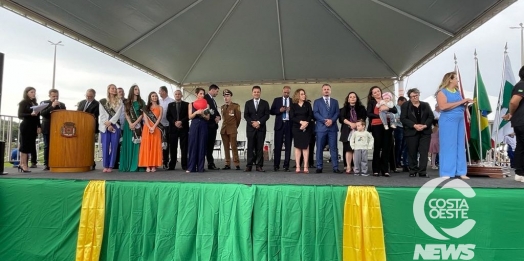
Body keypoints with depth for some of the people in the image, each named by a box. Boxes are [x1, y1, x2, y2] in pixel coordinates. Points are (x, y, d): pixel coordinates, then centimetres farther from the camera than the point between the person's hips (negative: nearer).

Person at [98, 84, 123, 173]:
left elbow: (118, 114, -1)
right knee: (105, 146, -2)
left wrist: (110, 122, -12)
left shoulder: (119, 102, 10)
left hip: (115, 126, 0)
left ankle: (111, 166, 4)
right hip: (105, 126, 0)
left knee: (114, 146, -2)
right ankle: (105, 166, 4)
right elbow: (102, 115, 2)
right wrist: (107, 125, -8)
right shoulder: (102, 101, 10)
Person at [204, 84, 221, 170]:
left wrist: (218, 117, 0)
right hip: (208, 124, -8)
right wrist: (215, 118, -13)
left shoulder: (213, 100, 23)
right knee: (208, 144, -5)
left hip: (213, 125, 8)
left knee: (211, 144, 8)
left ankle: (210, 163, 10)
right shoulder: (205, 98, -7)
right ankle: (210, 163, -3)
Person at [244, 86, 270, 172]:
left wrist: (259, 122, -12)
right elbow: (246, 115, 4)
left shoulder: (265, 103, 9)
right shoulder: (248, 103, 11)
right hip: (250, 128, 0)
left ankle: (259, 166, 3)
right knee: (250, 147, 0)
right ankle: (249, 165, 3)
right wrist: (252, 123, -11)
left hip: (261, 128, 0)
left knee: (260, 148, 0)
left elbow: (267, 115, 0)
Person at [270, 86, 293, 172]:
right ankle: (276, 165, 8)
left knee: (288, 146, 2)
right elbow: (271, 111, 5)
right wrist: (279, 110, -11)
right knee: (278, 145, 1)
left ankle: (286, 165, 7)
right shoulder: (277, 100, 10)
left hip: (289, 125, 0)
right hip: (279, 124, 0)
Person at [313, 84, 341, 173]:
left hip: (332, 127, 2)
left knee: (333, 148, 0)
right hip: (321, 127, -1)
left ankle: (335, 167, 3)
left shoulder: (335, 101, 17)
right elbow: (315, 113, -1)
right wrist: (324, 121, -14)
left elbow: (337, 113, 6)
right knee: (319, 148, 0)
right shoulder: (317, 101, 10)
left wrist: (331, 120, -12)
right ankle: (319, 167, 7)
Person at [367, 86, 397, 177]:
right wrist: (380, 116, -14)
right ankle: (376, 170, 3)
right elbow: (369, 114, -4)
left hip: (386, 126, 3)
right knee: (377, 148, -3)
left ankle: (385, 170, 7)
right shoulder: (371, 102, 10)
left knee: (386, 148, 1)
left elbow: (395, 110, 4)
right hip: (376, 126, -2)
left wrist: (387, 108, -14)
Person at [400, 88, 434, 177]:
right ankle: (413, 171, 13)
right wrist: (414, 125, -16)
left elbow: (431, 117, 5)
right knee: (412, 152, 3)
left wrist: (425, 125, -13)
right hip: (411, 132, -2)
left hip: (425, 132, 2)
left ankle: (422, 171, -1)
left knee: (424, 152, -3)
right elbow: (403, 118, -6)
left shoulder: (426, 105, 12)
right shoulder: (405, 105, 3)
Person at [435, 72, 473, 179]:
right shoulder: (442, 92, -5)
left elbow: (461, 108, 22)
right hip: (448, 121, -7)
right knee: (448, 146, -7)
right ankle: (446, 173, -3)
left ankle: (460, 172, 11)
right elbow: (443, 106, -21)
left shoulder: (457, 91, 17)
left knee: (460, 146, 6)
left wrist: (466, 103, 0)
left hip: (460, 121, 7)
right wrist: (460, 102, -16)